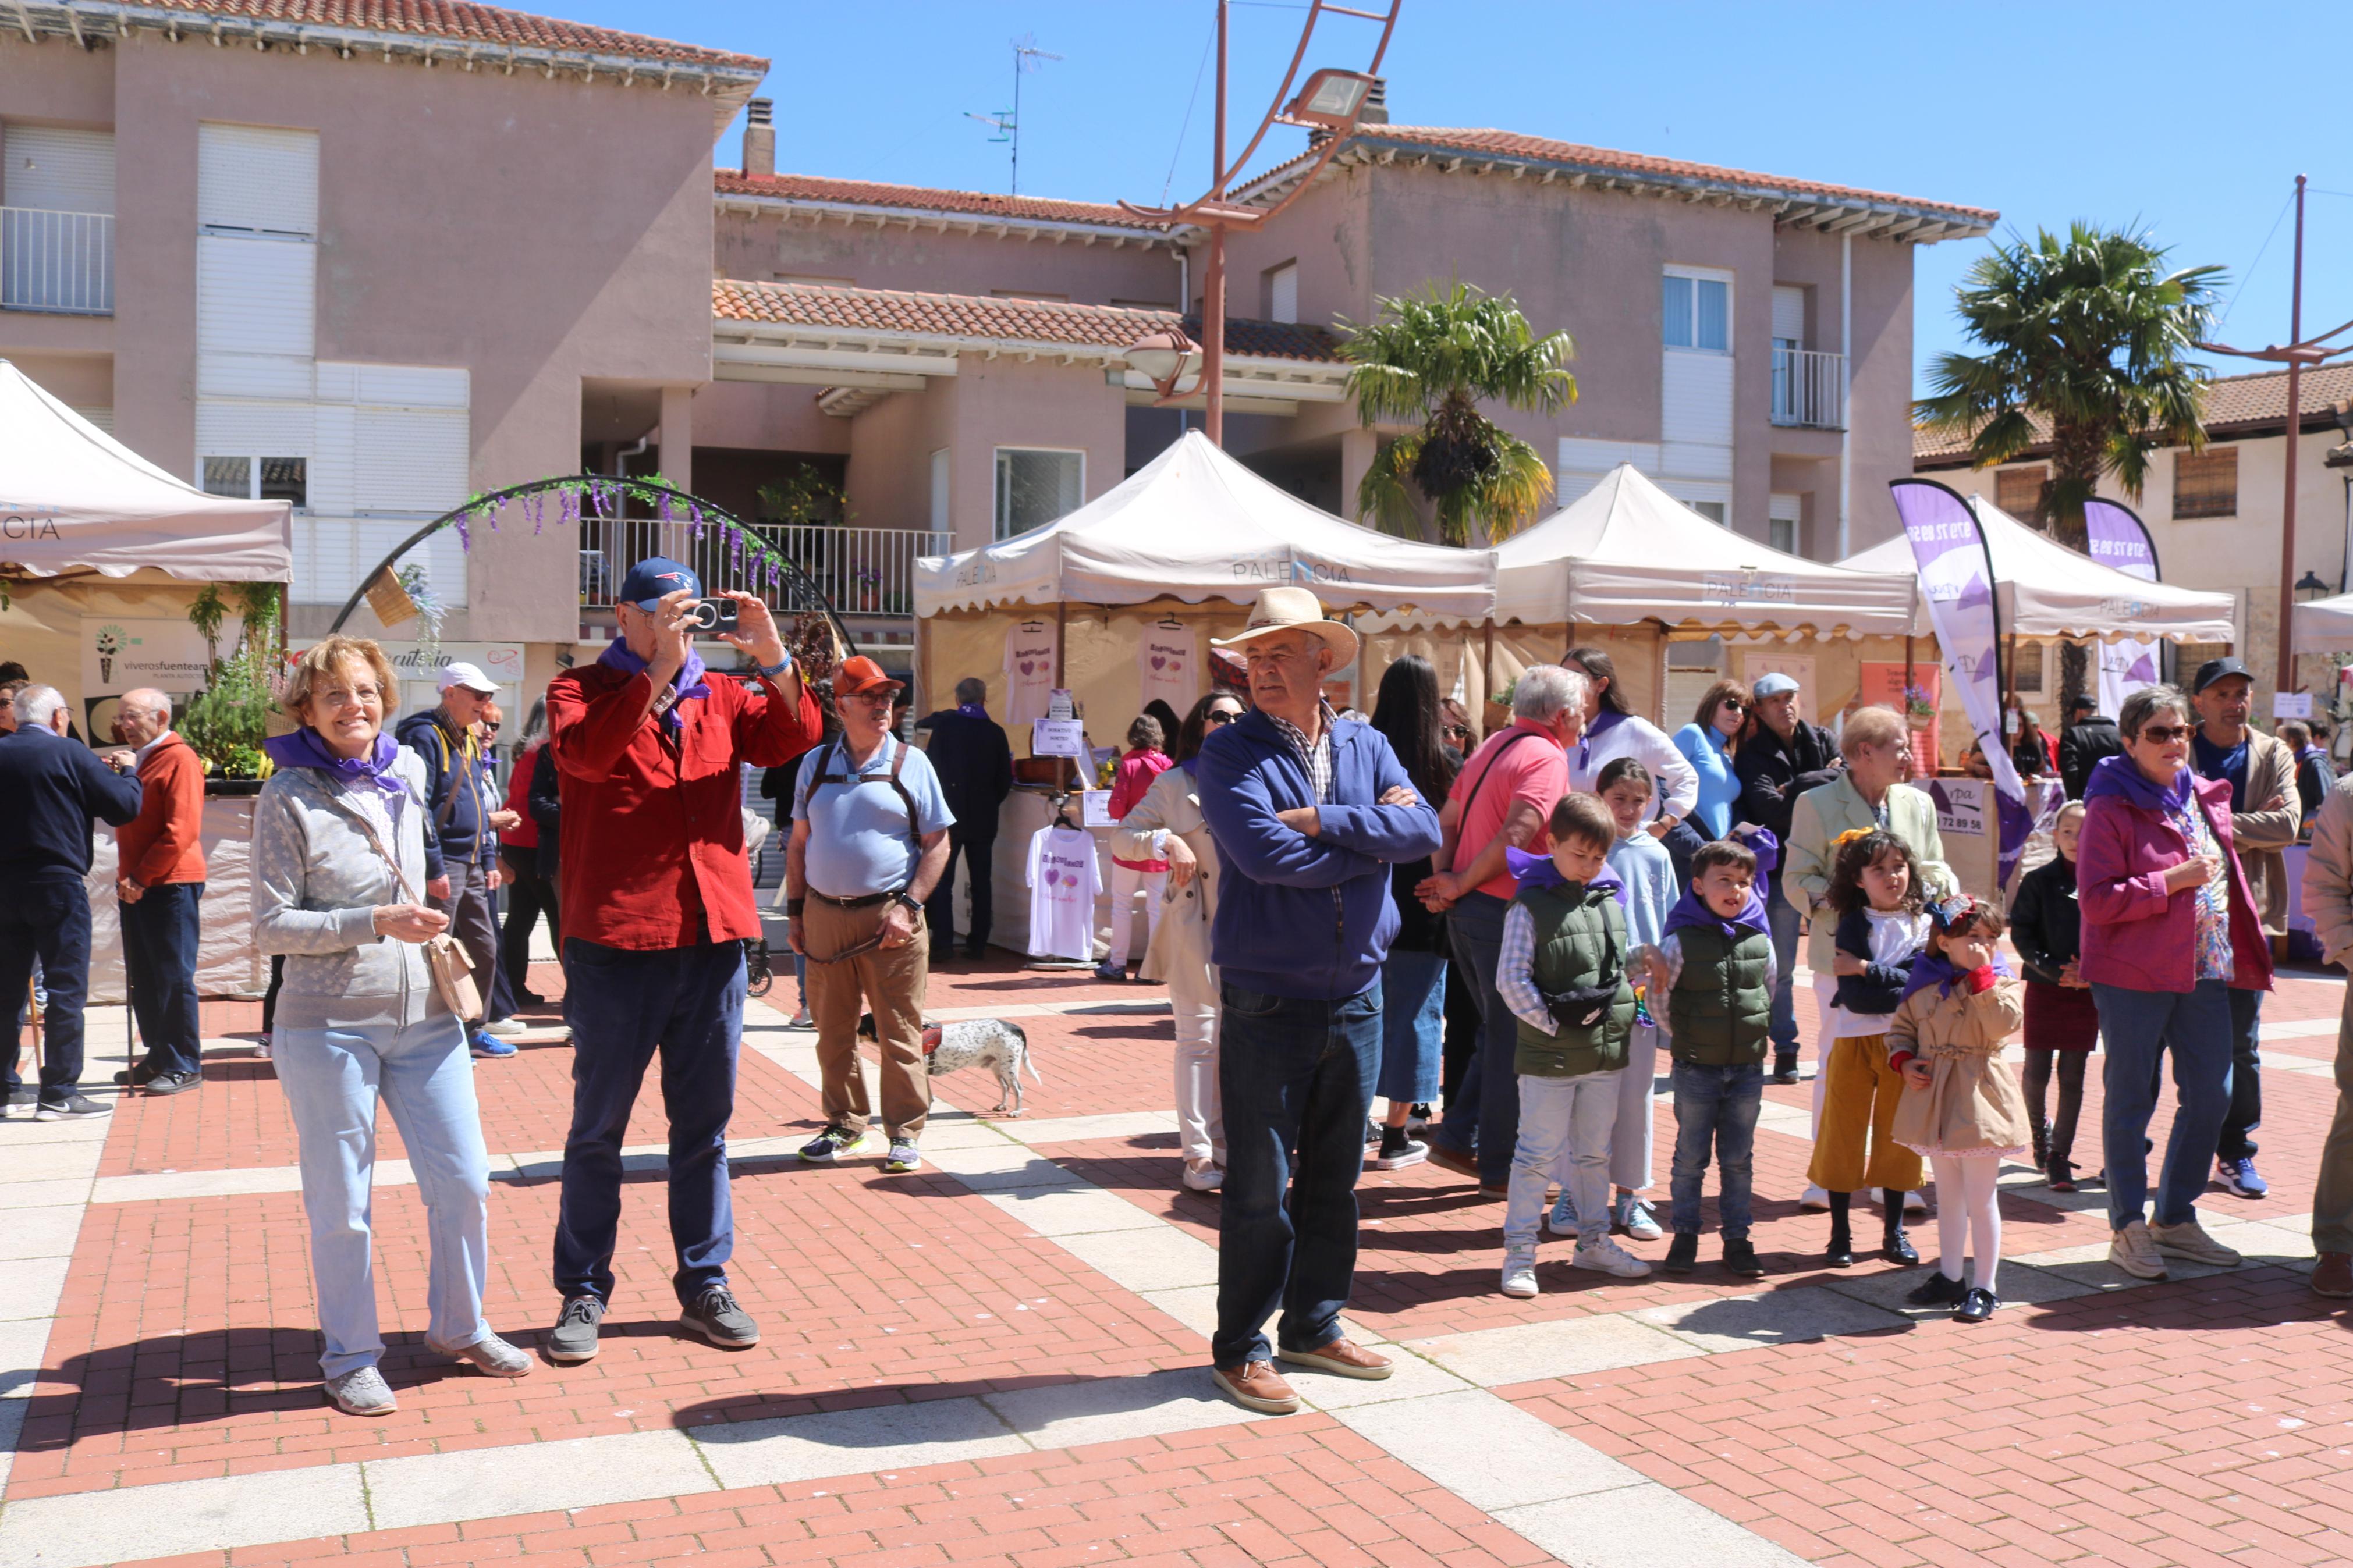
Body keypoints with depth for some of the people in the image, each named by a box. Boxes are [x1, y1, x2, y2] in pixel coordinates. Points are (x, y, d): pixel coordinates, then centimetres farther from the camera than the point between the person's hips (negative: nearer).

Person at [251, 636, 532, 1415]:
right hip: (329, 1024, -5)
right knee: (341, 1204, 6)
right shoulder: (288, 798, -8)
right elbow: (273, 925, -11)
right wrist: (376, 923, -19)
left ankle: (459, 1327, 27)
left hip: (424, 1015, 5)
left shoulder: (408, 771, 6)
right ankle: (351, 1358, 22)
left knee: (464, 1183, 7)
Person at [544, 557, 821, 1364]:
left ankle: (705, 1285, 22)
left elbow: (792, 738, -3)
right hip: (614, 941, -3)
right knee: (597, 1127, 6)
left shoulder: (722, 696, 13)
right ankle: (583, 1292, 18)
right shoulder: (581, 689, 3)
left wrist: (773, 658, -18)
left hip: (714, 937, 4)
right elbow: (585, 753, -19)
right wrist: (657, 667, -26)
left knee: (704, 1124, 12)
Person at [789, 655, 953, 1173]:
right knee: (834, 1032, 11)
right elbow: (799, 843, 15)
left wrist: (909, 907, -11)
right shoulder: (816, 764, 10)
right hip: (824, 915, 3)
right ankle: (845, 1125, 26)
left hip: (888, 918, -3)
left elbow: (937, 844, -1)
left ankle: (905, 1134, 12)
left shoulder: (910, 763, 1)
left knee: (899, 1033, 1)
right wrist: (796, 909, 8)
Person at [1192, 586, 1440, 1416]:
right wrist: (1373, 834, -11)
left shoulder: (1367, 746, 8)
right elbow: (1264, 854, -21)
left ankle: (1314, 1326, 30)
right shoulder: (1229, 752, -6)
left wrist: (1324, 821, -17)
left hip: (1356, 997, 5)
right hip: (1266, 1003, -5)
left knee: (1334, 1176, 15)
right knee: (1257, 1186, 1)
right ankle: (1240, 1348, 15)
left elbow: (1424, 830, -7)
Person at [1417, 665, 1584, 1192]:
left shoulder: (1494, 745, 15)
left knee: (1499, 1034, 20)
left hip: (1468, 911, 9)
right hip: (1503, 911, -9)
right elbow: (1515, 838, -24)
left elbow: (1448, 820, 14)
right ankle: (1501, 1168, 9)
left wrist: (1446, 881, 4)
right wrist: (1459, 886, -15)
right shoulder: (1547, 758, -13)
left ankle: (1456, 1139, 20)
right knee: (1512, 1044, 1)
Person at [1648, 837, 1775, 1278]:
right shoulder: (1681, 941, -11)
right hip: (1696, 1069, -3)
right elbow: (1658, 998, -5)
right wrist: (1684, 1039, 0)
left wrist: (1754, 1033, 11)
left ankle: (1737, 1237, 19)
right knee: (1691, 1157, 7)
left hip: (1747, 1068, 3)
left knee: (1738, 1159, 10)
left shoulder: (1760, 941, 0)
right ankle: (1685, 1234, 18)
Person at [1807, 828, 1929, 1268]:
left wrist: (1867, 971, -16)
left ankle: (1894, 1232, 22)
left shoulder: (1924, 924, 5)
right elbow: (1855, 996, -14)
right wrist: (1901, 989, -13)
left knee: (1897, 1136, 9)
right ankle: (1840, 1234, 13)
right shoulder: (1854, 925, -3)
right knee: (1843, 1137, 3)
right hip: (1854, 1042, -2)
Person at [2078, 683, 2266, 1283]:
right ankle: (2128, 1229, 12)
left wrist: (2244, 950, 17)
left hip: (2206, 969, 7)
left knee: (2211, 1093, 11)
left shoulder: (2205, 796, 11)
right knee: (2130, 1099, 2)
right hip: (2134, 974, -7)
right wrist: (2176, 880, -20)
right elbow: (2096, 900, -17)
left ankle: (2176, 1218, 26)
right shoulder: (2111, 808, -11)